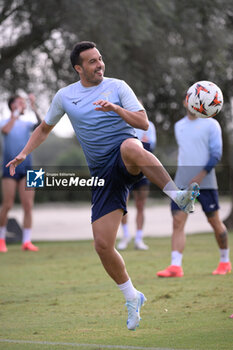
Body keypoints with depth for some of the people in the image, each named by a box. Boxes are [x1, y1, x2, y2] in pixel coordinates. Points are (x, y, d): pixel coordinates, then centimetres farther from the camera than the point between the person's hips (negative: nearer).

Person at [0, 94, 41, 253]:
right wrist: (16, 113, -17)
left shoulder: (27, 124, 12)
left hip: (26, 170, 3)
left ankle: (26, 241, -3)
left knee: (28, 205, -5)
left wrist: (34, 107, -15)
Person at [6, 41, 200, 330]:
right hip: (102, 174, 3)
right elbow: (44, 129, 26)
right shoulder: (64, 96, 12)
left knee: (130, 147, -44)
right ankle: (132, 298, 15)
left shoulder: (117, 87, 4)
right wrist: (23, 154, 13)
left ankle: (177, 195, -46)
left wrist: (116, 109, -20)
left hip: (127, 161, -3)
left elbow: (143, 123, -4)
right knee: (102, 244, -5)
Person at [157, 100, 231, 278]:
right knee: (178, 222, -10)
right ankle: (176, 266, -17)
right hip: (182, 182, 4)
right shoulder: (179, 126, 15)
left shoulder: (211, 124, -2)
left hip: (205, 181, -4)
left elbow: (216, 154, -9)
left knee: (215, 222, 5)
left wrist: (201, 175, -18)